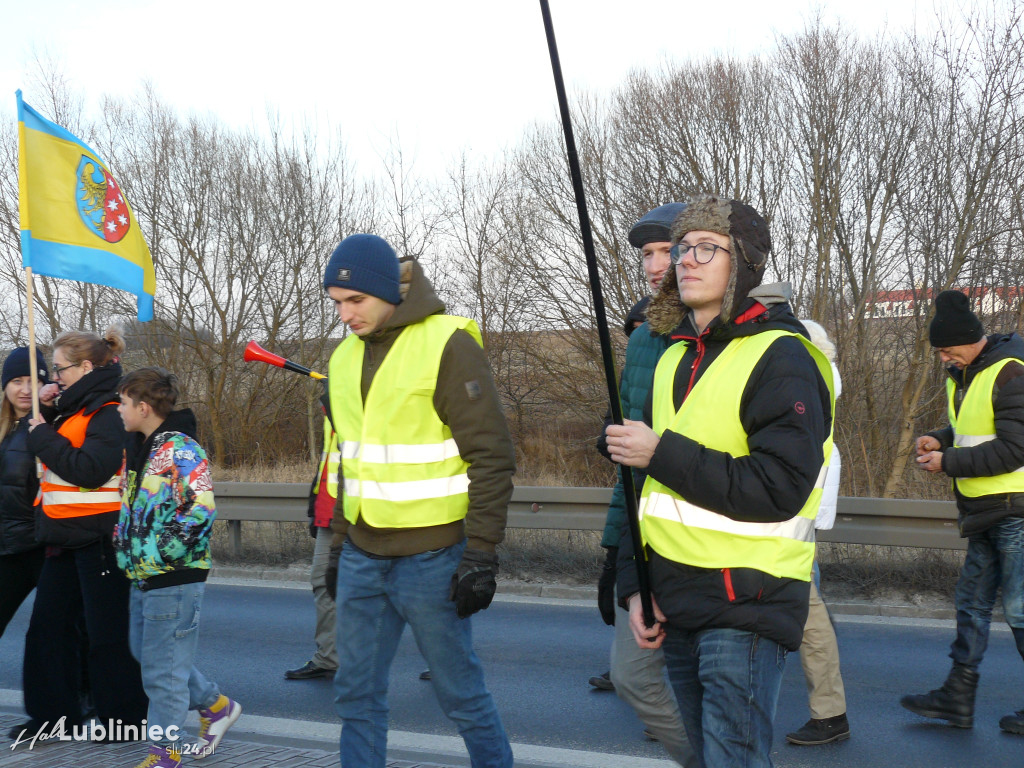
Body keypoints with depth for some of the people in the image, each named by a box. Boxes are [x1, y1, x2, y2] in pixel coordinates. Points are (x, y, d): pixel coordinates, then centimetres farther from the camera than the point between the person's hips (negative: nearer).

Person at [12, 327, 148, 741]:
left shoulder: (107, 413, -15)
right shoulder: (73, 409, 13)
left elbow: (90, 470, -25)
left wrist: (44, 437, -15)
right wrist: (43, 419, 5)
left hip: (98, 539, -9)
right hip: (66, 538, 9)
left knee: (107, 632, 1)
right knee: (48, 623, 13)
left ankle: (125, 717, 14)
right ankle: (54, 713, 24)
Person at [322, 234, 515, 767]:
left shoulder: (447, 345, -11)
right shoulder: (345, 357, 11)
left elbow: (491, 458, -13)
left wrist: (480, 556, -15)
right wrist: (339, 544, 20)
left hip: (430, 557, -7)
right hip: (363, 557, 7)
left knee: (460, 691, 5)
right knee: (356, 692, 12)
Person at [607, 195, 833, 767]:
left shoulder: (780, 357, -11)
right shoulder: (675, 358, 13)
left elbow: (779, 488, -21)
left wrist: (663, 454, -19)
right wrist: (635, 585, 9)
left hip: (745, 608, -8)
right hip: (673, 606, 8)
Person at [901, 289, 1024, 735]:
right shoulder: (963, 374, 11)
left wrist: (949, 462, -17)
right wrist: (940, 439, 4)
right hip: (987, 514, 9)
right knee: (971, 603, 12)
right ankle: (957, 698, 21)